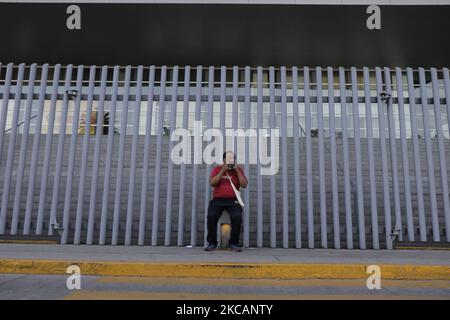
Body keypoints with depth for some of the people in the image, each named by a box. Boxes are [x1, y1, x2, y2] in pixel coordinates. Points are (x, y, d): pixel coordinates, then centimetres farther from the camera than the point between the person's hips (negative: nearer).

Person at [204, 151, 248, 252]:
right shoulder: (217, 169, 11)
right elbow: (212, 183, -4)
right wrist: (222, 171, -7)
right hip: (217, 200, 0)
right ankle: (212, 243, -8)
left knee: (237, 217, -27)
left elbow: (244, 185, 2)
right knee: (211, 216, -26)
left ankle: (233, 243, -10)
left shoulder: (239, 169, 12)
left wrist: (237, 171, -4)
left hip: (232, 200, 0)